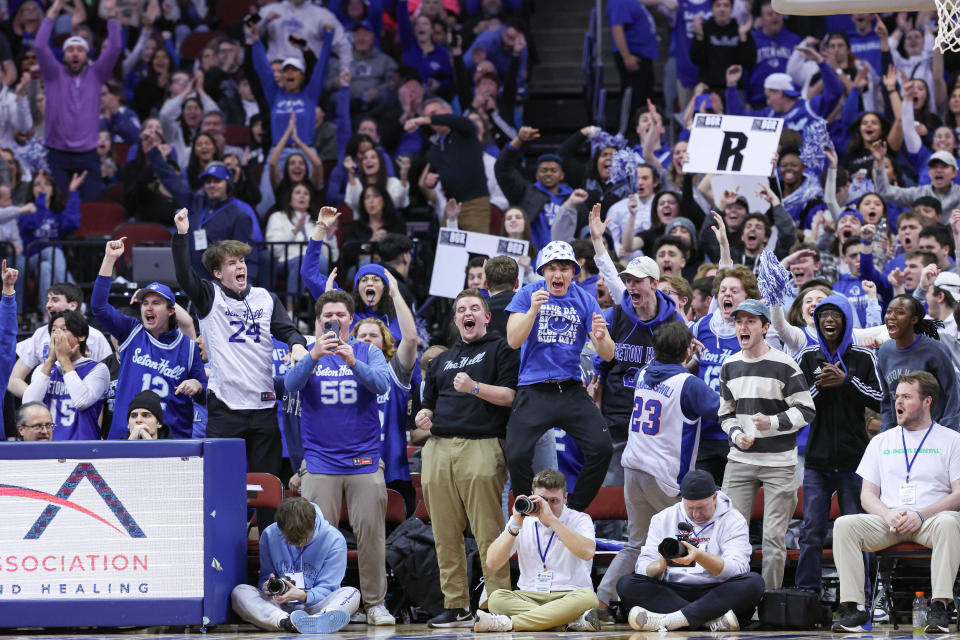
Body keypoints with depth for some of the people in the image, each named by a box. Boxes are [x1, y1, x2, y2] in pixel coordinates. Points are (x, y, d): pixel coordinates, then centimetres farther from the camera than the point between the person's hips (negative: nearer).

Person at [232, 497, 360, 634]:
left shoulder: (334, 539, -8)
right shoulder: (269, 535, -1)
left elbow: (326, 590, -7)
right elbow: (264, 578, 9)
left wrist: (302, 596, -28)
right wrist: (268, 587, -16)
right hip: (280, 609, 2)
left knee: (353, 594, -30)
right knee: (239, 592, -24)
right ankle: (286, 621, -55)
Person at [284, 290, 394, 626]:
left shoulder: (368, 352, 7)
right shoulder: (309, 354, 7)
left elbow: (382, 384, -11)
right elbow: (291, 383, -11)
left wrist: (352, 362, -29)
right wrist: (314, 356, -30)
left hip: (364, 459, 0)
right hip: (320, 461, 0)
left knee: (371, 532, -3)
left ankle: (375, 603, 3)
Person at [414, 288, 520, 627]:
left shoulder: (500, 349, 8)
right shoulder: (442, 360, 27)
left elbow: (510, 395, -3)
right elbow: (430, 402, 31)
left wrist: (474, 387, -17)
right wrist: (424, 416, 9)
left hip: (481, 447, -6)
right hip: (439, 447, 6)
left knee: (488, 534, -11)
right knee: (445, 535, 2)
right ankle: (456, 605, 6)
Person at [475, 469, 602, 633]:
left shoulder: (579, 520, 4)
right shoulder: (524, 521, 11)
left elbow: (587, 552, -20)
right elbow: (492, 563, 2)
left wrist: (551, 519, -23)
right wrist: (515, 526, -10)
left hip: (569, 596, -2)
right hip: (528, 596, 2)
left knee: (588, 598, -36)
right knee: (496, 598, -28)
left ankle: (508, 623, -40)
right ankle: (573, 621, -39)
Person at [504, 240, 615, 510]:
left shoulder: (584, 301, 7)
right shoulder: (528, 295, 2)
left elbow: (608, 355, 2)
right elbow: (514, 341, -10)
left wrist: (601, 338, -22)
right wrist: (533, 311, -26)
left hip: (572, 391, 2)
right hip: (533, 393, -2)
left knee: (602, 449, -15)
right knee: (517, 456, -20)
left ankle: (574, 511, 4)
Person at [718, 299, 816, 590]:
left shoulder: (784, 365, -7)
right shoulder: (730, 366, 9)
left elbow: (806, 411, -5)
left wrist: (773, 422, -20)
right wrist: (736, 434, -3)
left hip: (779, 462, -4)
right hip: (740, 460, 4)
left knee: (774, 537, -3)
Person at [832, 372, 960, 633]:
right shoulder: (881, 442, 20)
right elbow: (868, 494, 14)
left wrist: (921, 515, -16)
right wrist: (888, 515, -9)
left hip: (930, 519, -3)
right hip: (888, 521, 3)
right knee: (844, 524, -26)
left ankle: (939, 606, -41)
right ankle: (853, 607, -31)